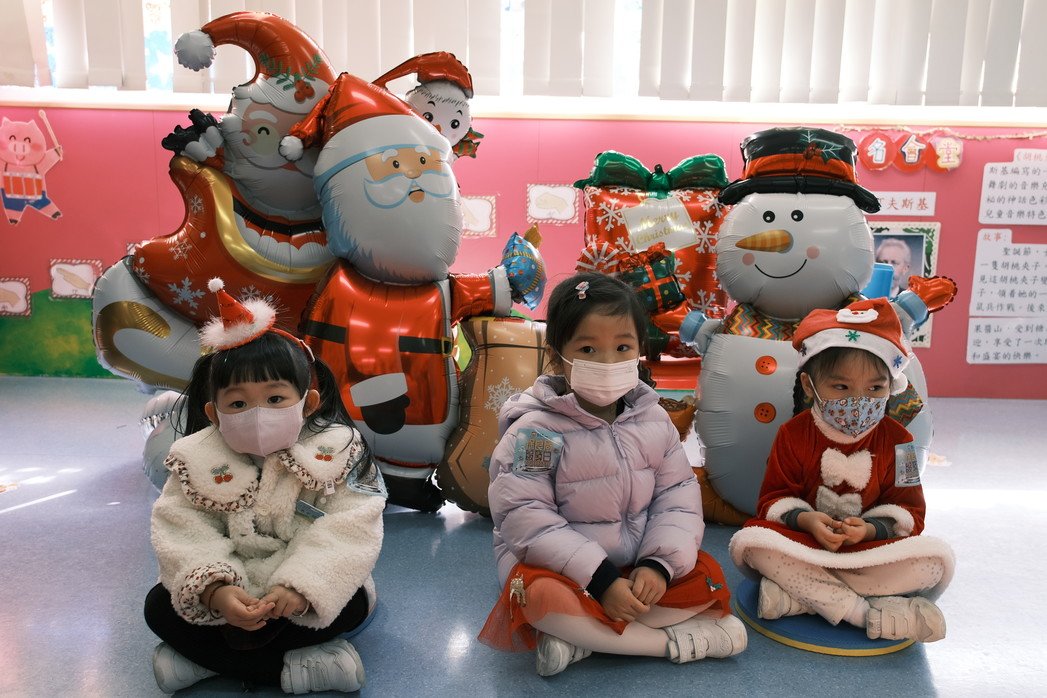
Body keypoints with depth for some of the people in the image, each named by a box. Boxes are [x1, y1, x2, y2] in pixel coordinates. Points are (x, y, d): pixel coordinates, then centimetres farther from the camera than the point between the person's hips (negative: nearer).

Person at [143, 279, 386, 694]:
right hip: (227, 593, 2)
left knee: (353, 603, -27)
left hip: (303, 593, -2)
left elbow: (348, 531, -24)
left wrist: (301, 587, -39)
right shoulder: (198, 462, -9)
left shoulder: (333, 455, -15)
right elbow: (183, 535, -18)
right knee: (159, 607, -17)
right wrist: (215, 590, -37)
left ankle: (204, 659, -20)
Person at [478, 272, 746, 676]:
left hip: (638, 569, 5)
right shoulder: (535, 430, -18)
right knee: (538, 595, -34)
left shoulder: (653, 419, -3)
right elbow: (524, 518, -22)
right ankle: (673, 640, -18)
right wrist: (600, 578, -26)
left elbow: (678, 495, -1)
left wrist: (660, 563, -18)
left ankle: (580, 638, -16)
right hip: (560, 569, -5)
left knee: (706, 576, -12)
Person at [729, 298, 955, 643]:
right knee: (748, 541, -30)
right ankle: (867, 612, -30)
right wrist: (805, 520, -24)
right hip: (804, 544, -1)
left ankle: (796, 595, -28)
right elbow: (774, 498, -2)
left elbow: (909, 510, -1)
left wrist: (870, 529, -22)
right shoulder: (793, 434, -4)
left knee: (938, 557, -27)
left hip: (873, 547, 2)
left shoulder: (896, 440, -1)